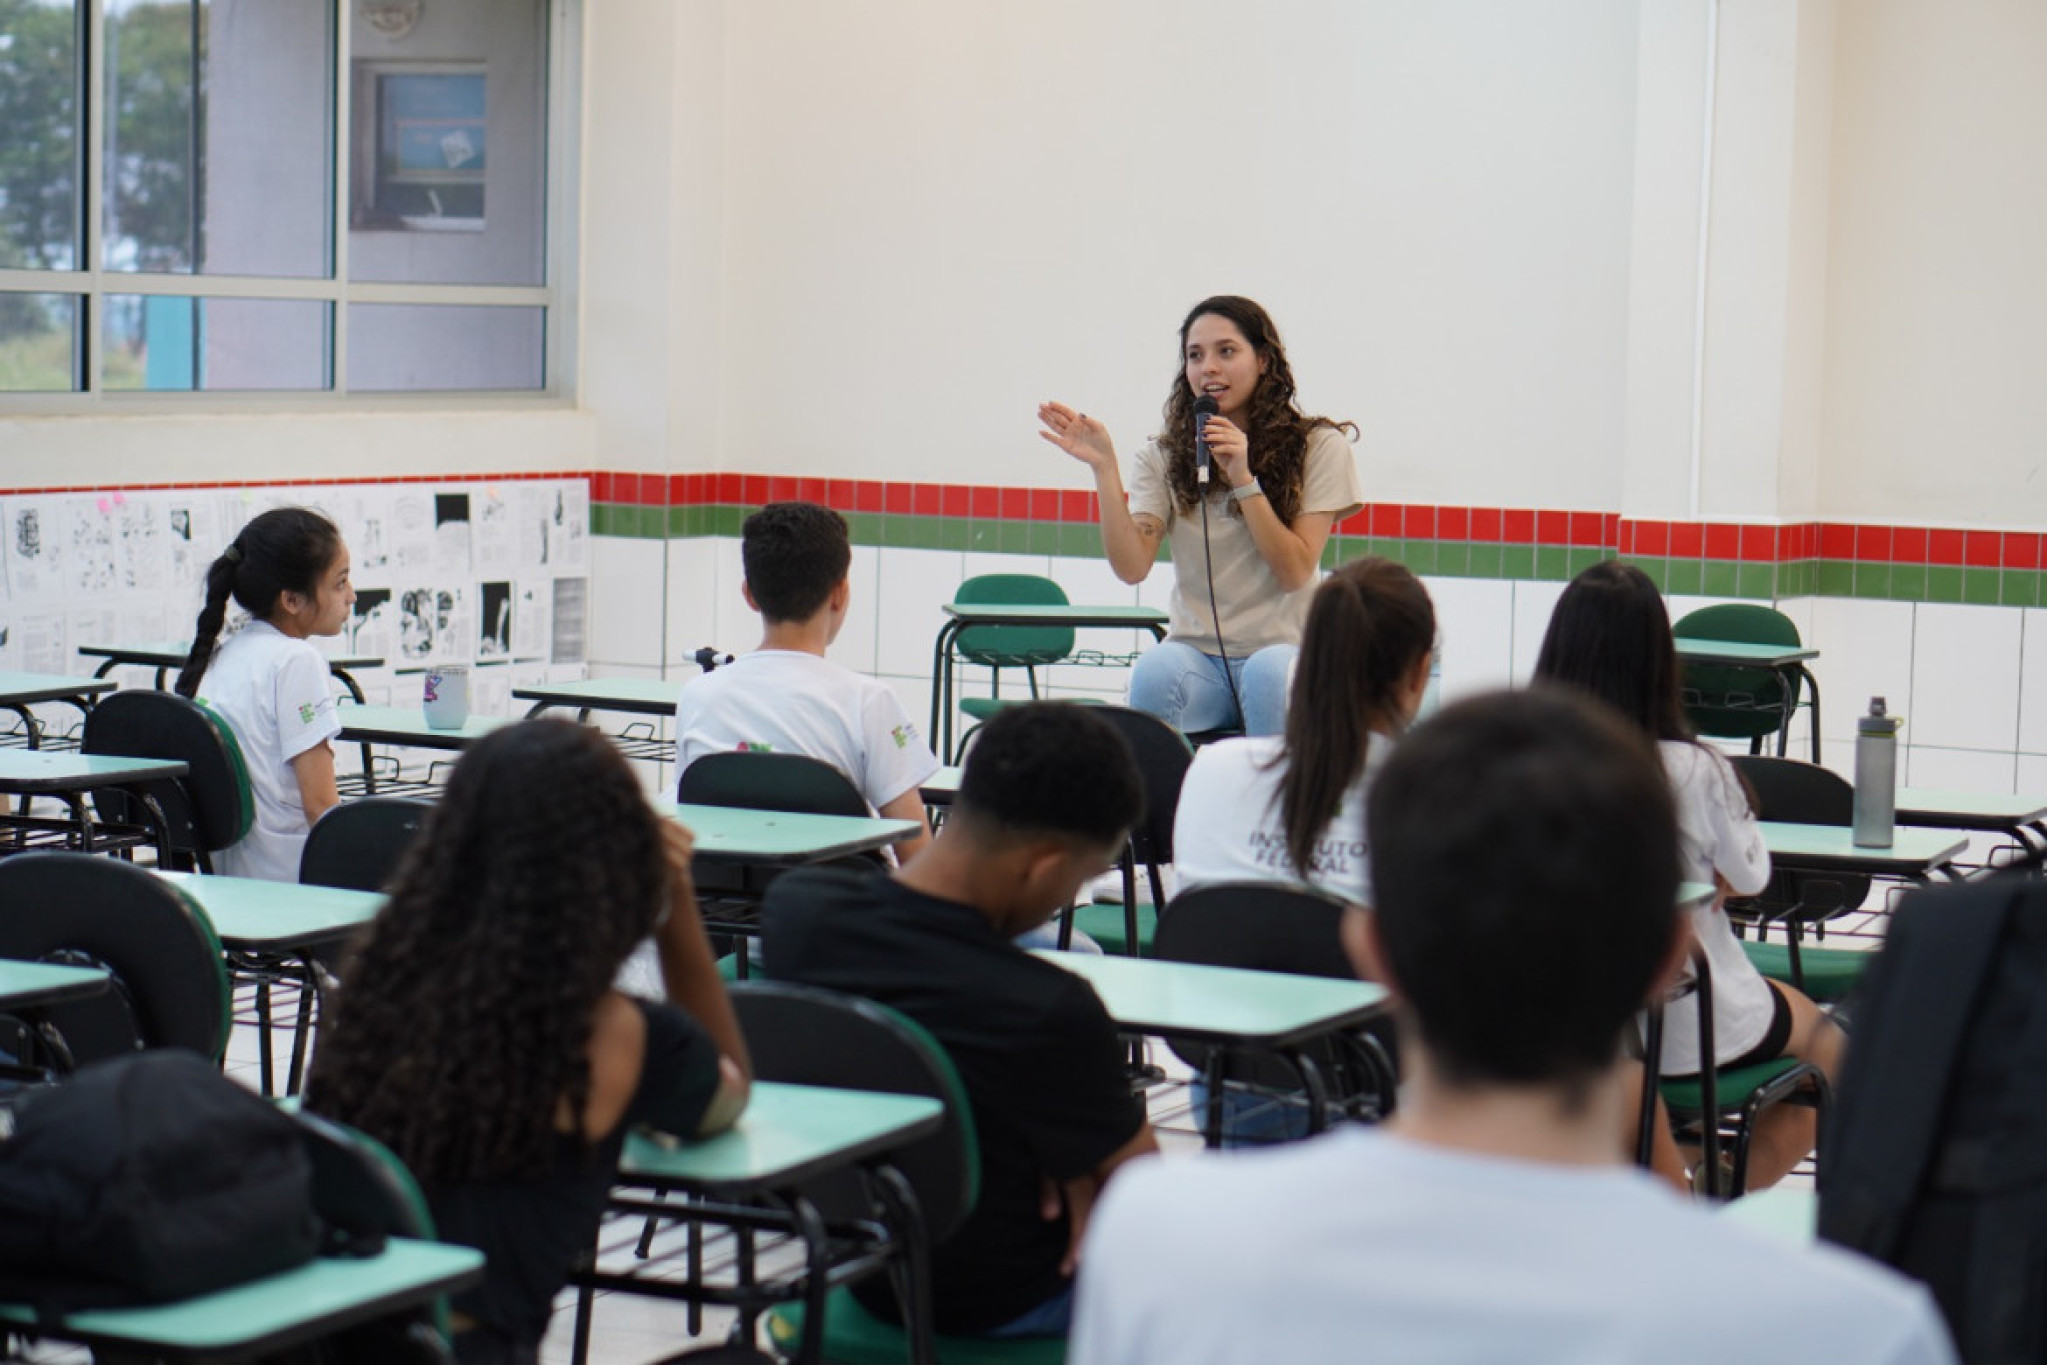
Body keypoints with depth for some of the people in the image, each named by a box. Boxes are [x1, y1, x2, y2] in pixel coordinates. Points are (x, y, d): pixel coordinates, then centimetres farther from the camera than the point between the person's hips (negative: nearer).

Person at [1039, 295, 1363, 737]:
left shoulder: (1317, 447, 4)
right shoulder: (1165, 457, 11)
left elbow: (1295, 572, -3)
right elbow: (1131, 567, -3)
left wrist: (1243, 478, -11)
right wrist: (1103, 468, -11)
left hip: (1283, 648, -1)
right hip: (1197, 654, 1)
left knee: (1268, 672, -36)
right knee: (1155, 669, -33)